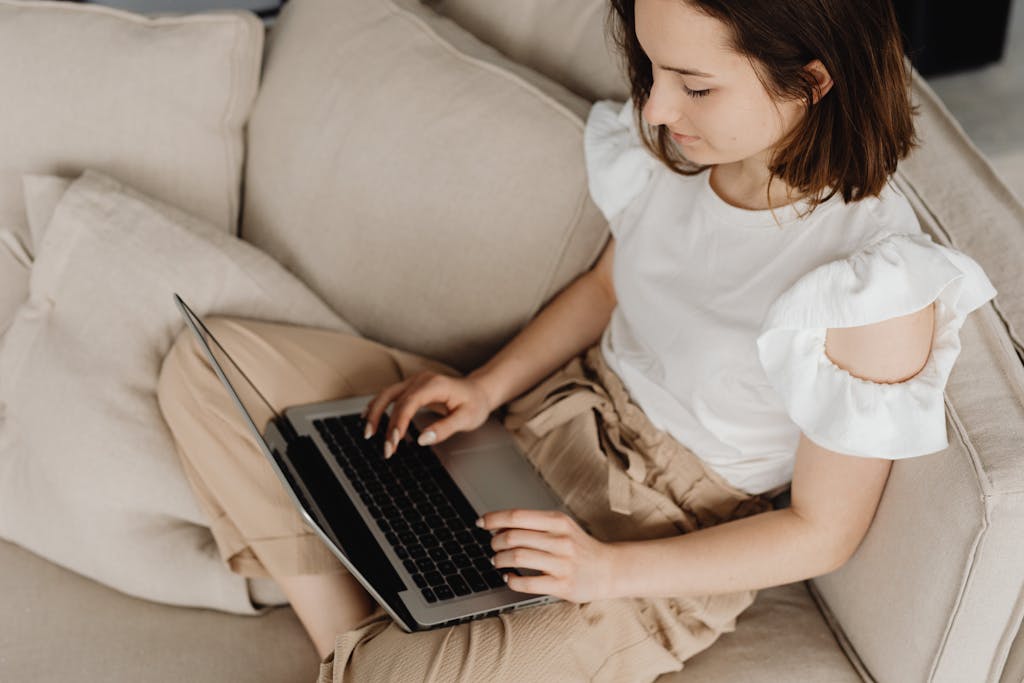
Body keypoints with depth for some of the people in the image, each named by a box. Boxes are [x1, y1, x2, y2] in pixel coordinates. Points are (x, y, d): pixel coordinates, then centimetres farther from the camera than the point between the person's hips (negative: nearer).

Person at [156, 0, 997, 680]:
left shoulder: (877, 292, -26)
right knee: (212, 363, -5)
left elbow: (823, 531, -15)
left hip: (667, 543, -7)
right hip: (558, 409, 7)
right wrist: (487, 386, -3)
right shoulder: (675, 148, -8)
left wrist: (610, 569, -22)